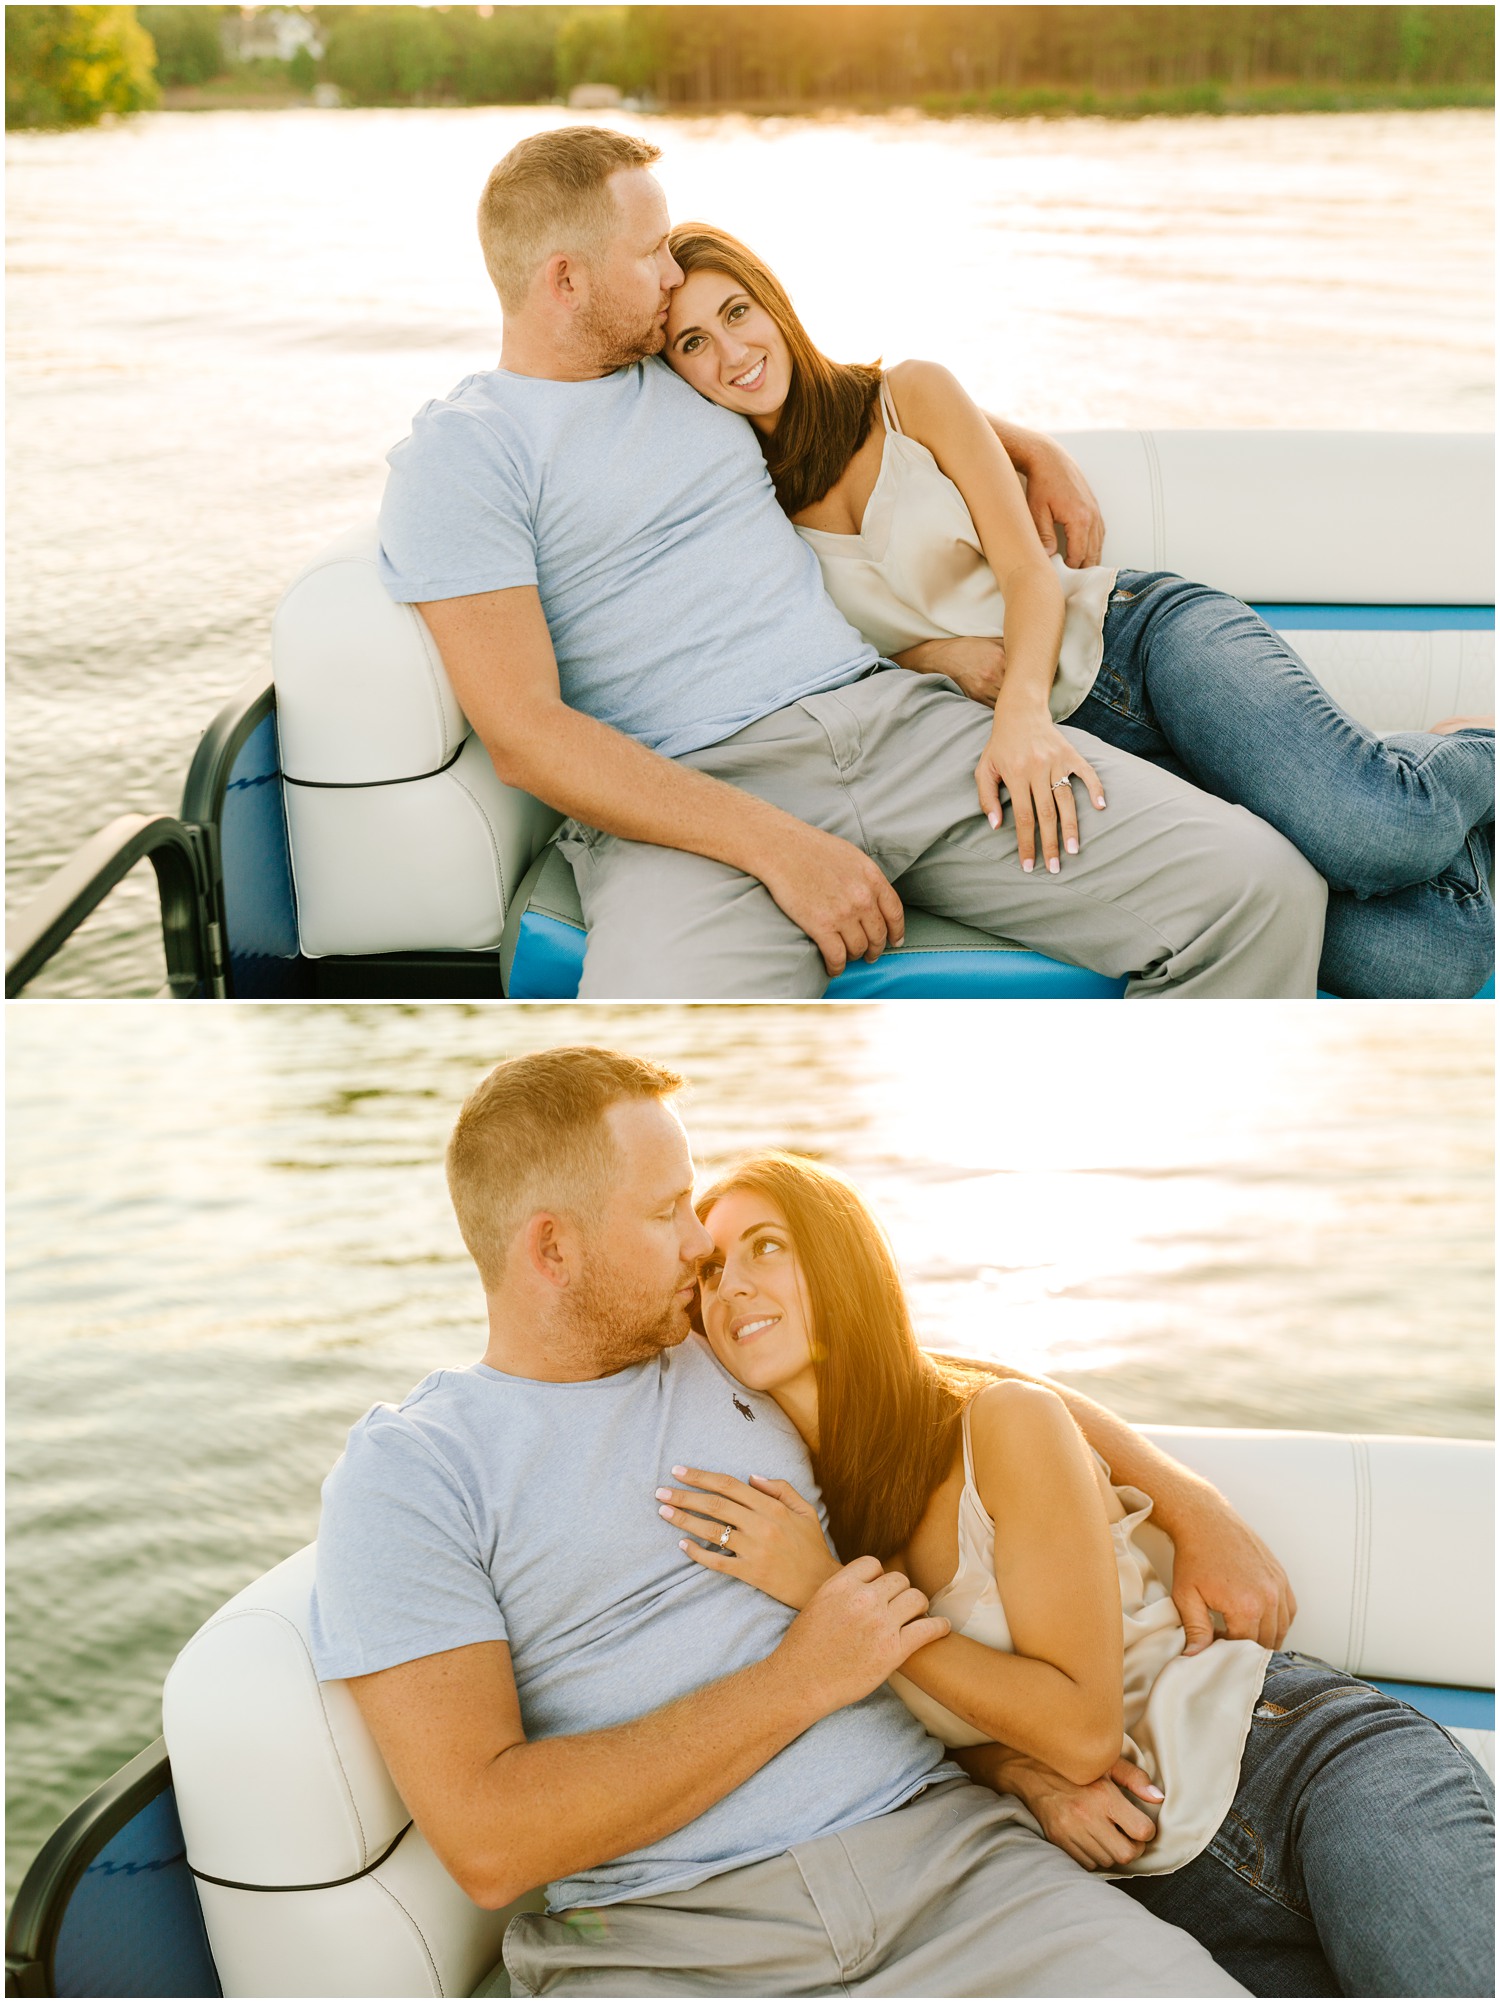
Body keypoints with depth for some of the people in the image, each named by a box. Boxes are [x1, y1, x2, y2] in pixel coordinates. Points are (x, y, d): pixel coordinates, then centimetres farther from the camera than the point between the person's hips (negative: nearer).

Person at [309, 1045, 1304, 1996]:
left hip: (935, 1836, 3)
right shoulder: (403, 1474, -3)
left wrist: (1196, 1507, 16)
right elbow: (487, 1843, -13)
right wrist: (803, 1679, -10)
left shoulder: (742, 1357, 14)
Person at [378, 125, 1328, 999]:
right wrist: (778, 846, -19)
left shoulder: (687, 370, 23)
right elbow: (523, 732, -11)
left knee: (1262, 891, -15)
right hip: (687, 798, -6)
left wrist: (1034, 447, 33)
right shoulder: (459, 452, 1)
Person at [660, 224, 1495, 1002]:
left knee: (1377, 827, -32)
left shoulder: (910, 395, 2)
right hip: (1058, 739, 0)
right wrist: (932, 654, -11)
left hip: (1139, 631, 1)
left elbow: (1030, 571, -4)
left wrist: (1021, 707, -24)